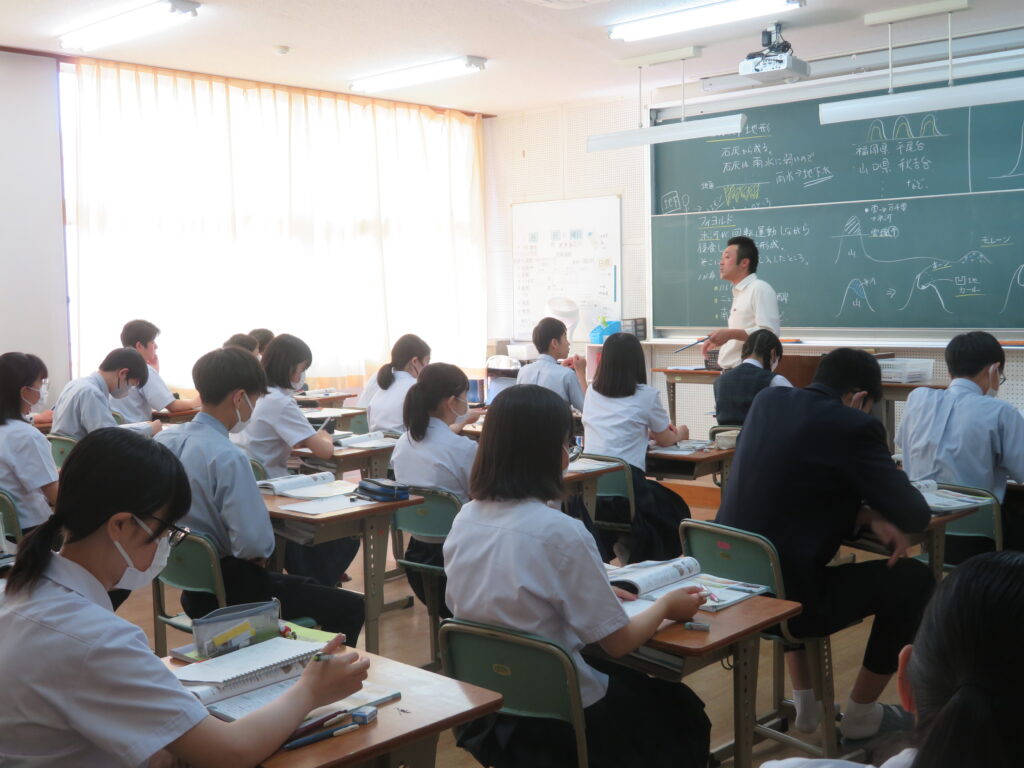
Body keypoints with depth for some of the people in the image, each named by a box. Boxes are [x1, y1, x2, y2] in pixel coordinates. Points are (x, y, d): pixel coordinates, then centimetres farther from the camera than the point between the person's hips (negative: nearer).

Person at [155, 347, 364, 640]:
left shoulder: (164, 441, -2)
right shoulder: (227, 457, -26)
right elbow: (254, 542, -29)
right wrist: (259, 554, -9)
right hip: (231, 590, -9)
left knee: (308, 586, 29)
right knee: (351, 607, 1)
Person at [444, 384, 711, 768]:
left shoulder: (466, 519, -4)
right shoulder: (561, 532, -25)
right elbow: (618, 642, -16)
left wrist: (596, 590, 17)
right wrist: (665, 604, 3)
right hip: (559, 718, -6)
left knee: (636, 680, 31)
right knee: (684, 714, 21)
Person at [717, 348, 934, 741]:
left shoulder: (768, 399, 8)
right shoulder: (855, 426, -11)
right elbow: (915, 515, -7)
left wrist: (864, 513, 8)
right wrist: (874, 514, 14)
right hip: (785, 597, -7)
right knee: (914, 578, 12)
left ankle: (805, 702, 40)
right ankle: (860, 715, 26)